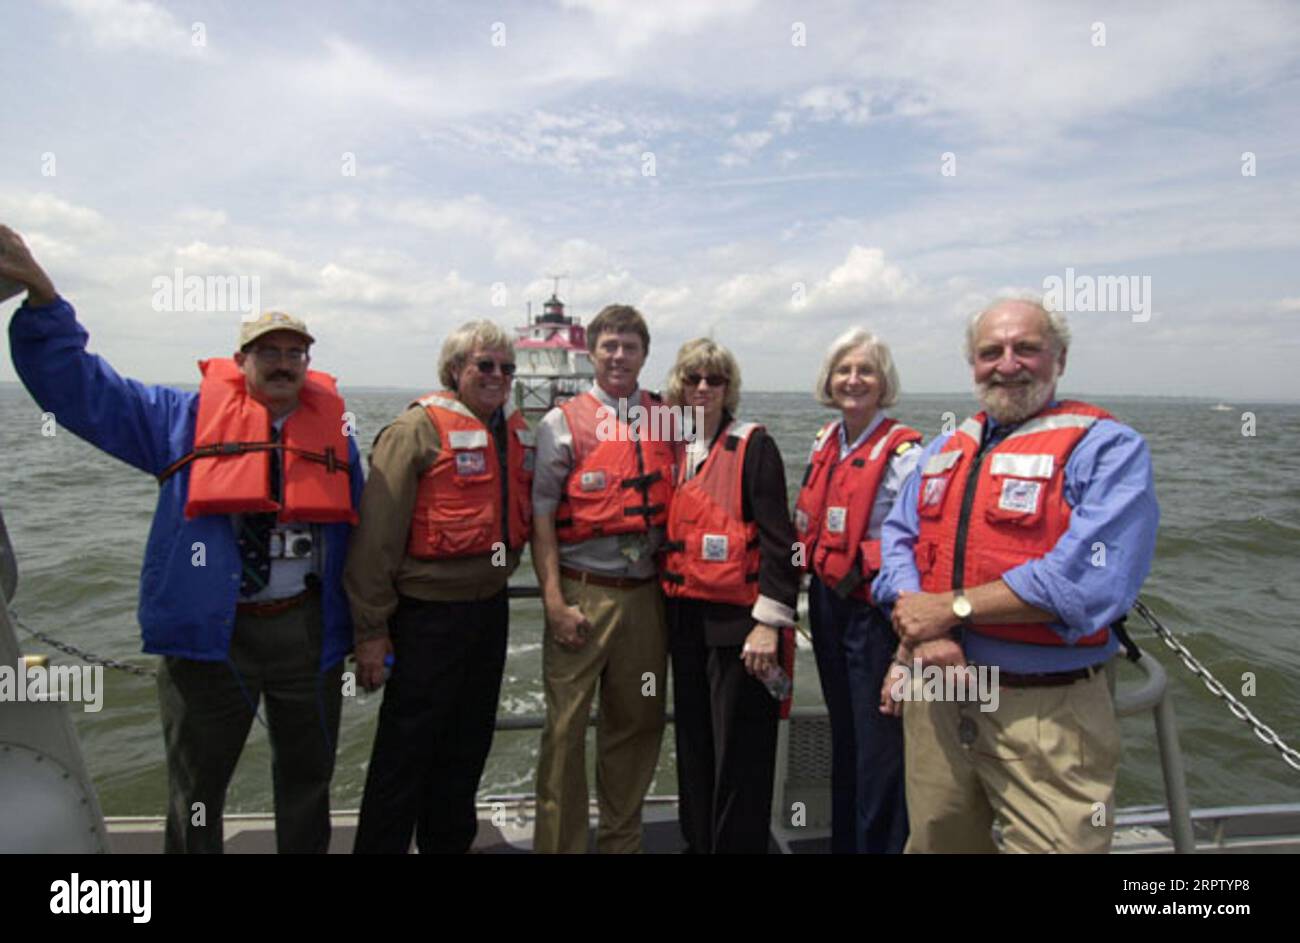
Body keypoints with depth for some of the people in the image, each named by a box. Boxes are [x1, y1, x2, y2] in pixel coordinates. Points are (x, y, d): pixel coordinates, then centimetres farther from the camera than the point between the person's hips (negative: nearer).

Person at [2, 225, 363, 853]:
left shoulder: (333, 430, 5)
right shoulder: (186, 418, 1)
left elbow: (360, 532, 7)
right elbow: (79, 389, -1)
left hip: (308, 632, 2)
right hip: (208, 634, -1)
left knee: (308, 777, 18)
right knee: (196, 789, 12)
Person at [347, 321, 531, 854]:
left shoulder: (518, 432, 7)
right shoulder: (417, 429, -13)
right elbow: (377, 533, -15)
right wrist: (372, 629, -15)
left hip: (490, 608, 7)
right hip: (429, 614, -7)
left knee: (468, 746, 20)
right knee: (406, 751, 5)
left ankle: (449, 840, 38)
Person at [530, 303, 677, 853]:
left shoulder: (666, 421, 9)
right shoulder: (563, 422, 0)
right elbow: (541, 517, -4)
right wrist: (555, 601, -10)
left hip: (646, 594, 4)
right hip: (584, 594, -3)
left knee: (637, 723, 14)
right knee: (566, 727, 1)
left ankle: (622, 839, 34)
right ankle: (559, 843, 20)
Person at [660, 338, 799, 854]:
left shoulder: (753, 445, -7)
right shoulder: (675, 450, 11)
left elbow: (777, 538, -12)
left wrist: (770, 621, -17)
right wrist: (669, 607, 12)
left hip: (737, 619, -6)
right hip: (685, 618, 6)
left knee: (740, 753, 3)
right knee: (693, 742, 17)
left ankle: (739, 843, 20)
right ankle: (697, 839, 34)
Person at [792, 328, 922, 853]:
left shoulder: (903, 452, -14)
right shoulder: (825, 444, 8)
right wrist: (817, 562, 11)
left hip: (875, 609, -7)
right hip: (828, 603, 7)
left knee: (879, 741, 5)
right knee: (842, 732, 21)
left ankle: (881, 841, 24)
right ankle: (843, 839, 38)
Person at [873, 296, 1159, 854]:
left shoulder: (1107, 448, -8)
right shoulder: (944, 450, 13)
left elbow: (1090, 579, -22)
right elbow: (899, 538, 5)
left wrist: (953, 606, -18)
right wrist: (924, 631, -14)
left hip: (1047, 711, -5)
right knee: (936, 839, 21)